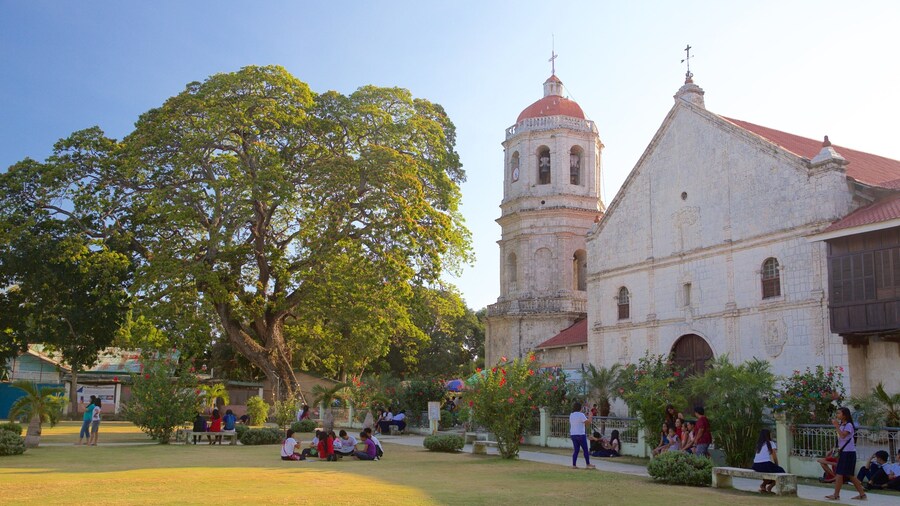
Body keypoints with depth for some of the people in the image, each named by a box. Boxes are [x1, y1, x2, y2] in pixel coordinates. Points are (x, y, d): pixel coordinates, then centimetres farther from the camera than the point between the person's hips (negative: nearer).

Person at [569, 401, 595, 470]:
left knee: (576, 450, 10)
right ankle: (588, 464, 9)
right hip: (580, 434, -7)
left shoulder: (571, 415, 9)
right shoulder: (581, 415, -13)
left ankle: (574, 465, 5)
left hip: (573, 435, 7)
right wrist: (590, 419, 8)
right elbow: (587, 423, -13)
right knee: (585, 450, 4)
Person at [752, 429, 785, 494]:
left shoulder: (759, 444, 19)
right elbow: (774, 457, 0)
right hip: (765, 465, -6)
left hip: (756, 467, 6)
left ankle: (763, 485, 21)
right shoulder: (771, 443, 2)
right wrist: (777, 465, 18)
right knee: (781, 471, 18)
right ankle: (770, 486, 8)